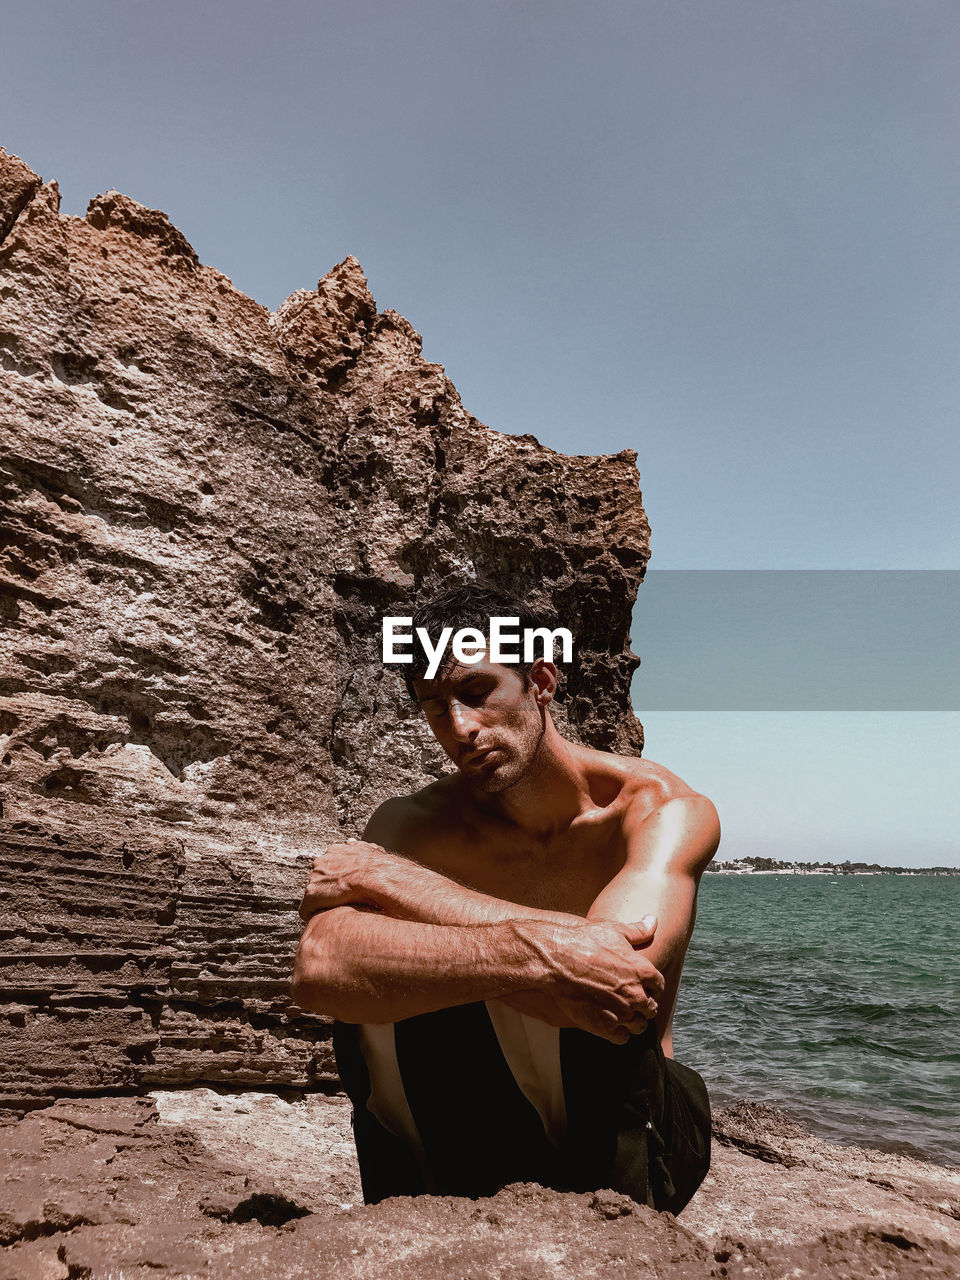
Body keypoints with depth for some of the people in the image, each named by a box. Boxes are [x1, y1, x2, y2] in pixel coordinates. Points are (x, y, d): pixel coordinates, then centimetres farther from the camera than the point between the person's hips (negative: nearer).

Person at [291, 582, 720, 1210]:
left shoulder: (669, 809, -17)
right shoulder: (410, 826, -10)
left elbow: (619, 970, -37)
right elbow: (317, 970, -28)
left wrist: (382, 875, -28)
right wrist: (527, 954, -43)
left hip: (632, 1136, -2)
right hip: (469, 1130, 3)